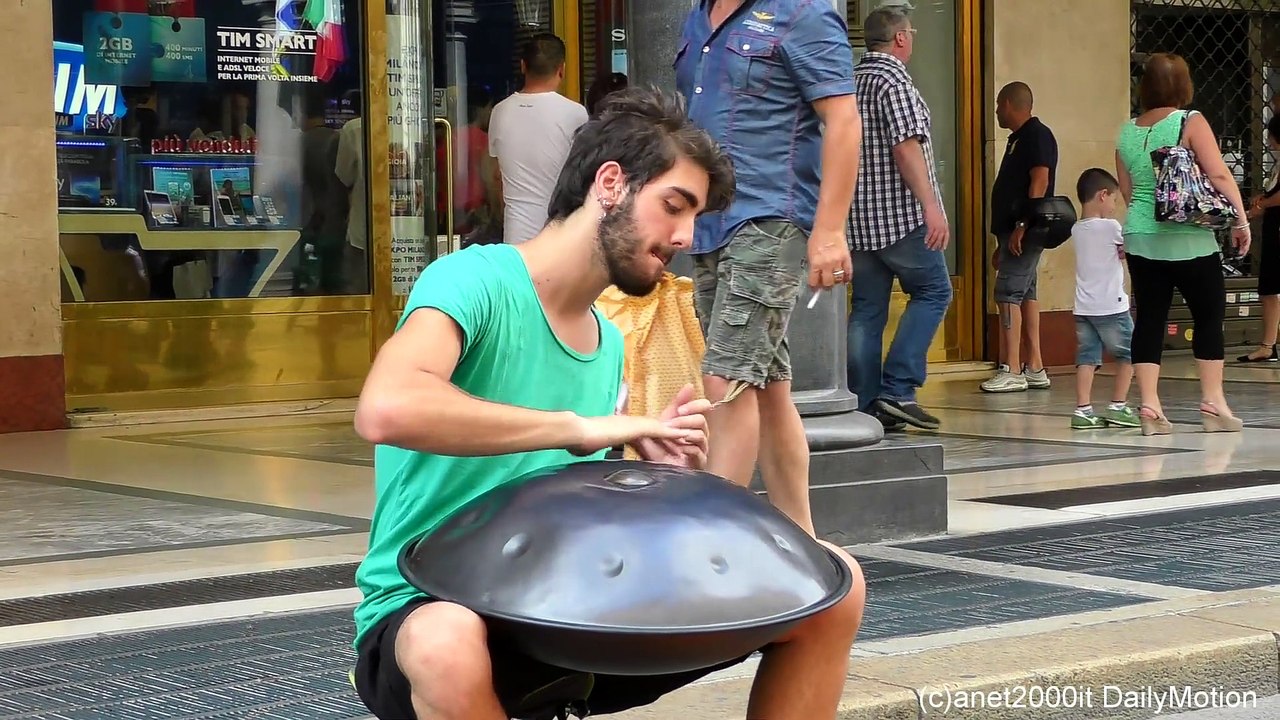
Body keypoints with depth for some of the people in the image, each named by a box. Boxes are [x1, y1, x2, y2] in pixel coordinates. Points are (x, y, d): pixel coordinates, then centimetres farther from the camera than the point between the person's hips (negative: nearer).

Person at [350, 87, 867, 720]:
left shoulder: (609, 342, 12)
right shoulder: (476, 281, -14)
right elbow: (386, 409, -35)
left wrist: (657, 473, -3)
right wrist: (580, 425, -27)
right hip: (426, 613, -8)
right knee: (449, 646, -45)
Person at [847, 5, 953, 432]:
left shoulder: (851, 80, 14)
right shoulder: (893, 80, -10)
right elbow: (906, 146, -19)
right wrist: (931, 206, -22)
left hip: (859, 218, 8)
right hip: (901, 215, -8)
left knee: (867, 309, 7)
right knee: (932, 291, 3)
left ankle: (866, 407, 5)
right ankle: (897, 390, -7)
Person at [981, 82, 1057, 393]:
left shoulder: (1037, 135, -9)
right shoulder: (1019, 139, 21)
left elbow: (1040, 182, -19)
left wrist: (1023, 226, -25)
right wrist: (1002, 243, 22)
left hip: (1024, 231, -10)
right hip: (1013, 229, 10)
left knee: (1008, 292, -14)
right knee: (1025, 294, 10)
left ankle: (1011, 371, -16)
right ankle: (1034, 368, 13)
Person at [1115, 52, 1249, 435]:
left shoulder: (1127, 132, 8)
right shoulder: (1190, 122, -7)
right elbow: (1219, 175, -13)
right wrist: (1240, 219, -7)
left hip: (1140, 236, 4)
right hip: (1188, 240, -4)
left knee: (1149, 318, 6)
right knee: (1209, 316, 7)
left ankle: (1150, 406, 0)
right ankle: (1213, 403, 6)